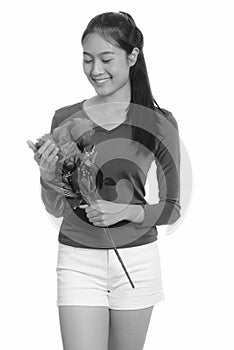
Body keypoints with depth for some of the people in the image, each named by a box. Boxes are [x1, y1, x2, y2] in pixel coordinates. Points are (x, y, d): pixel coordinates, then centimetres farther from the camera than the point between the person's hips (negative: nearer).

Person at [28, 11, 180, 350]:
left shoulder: (159, 122, -3)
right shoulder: (65, 119, 0)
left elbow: (171, 208, 2)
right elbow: (55, 208, 6)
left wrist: (127, 211, -16)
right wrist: (47, 176, -14)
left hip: (137, 260, 0)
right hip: (78, 260, 0)